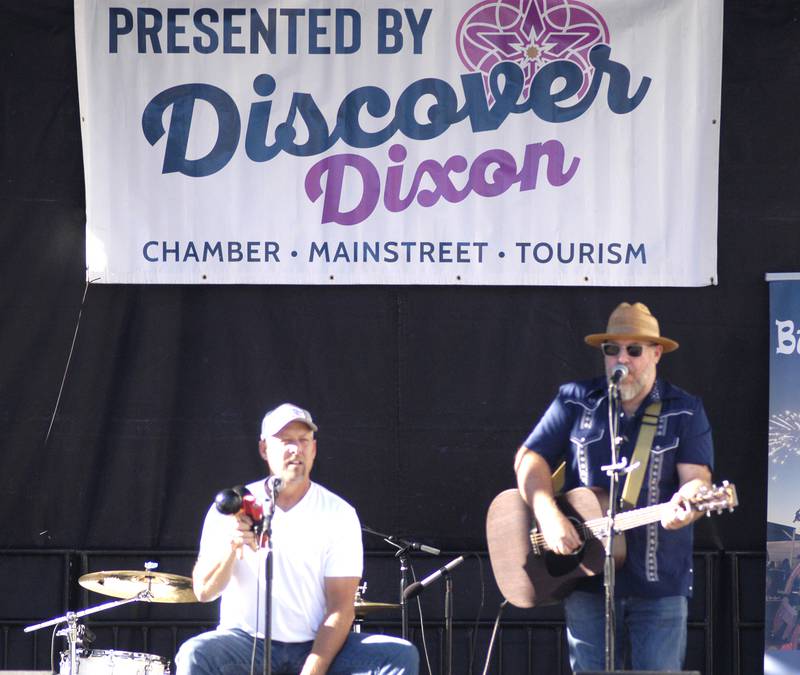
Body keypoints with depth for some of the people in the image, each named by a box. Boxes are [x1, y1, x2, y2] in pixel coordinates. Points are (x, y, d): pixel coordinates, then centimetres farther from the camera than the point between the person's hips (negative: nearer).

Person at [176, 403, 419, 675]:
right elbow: (204, 591, -5)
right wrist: (232, 547, -25)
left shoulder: (339, 514, -1)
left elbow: (341, 607, -7)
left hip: (319, 645, 1)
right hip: (247, 641, -1)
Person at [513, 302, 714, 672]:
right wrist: (549, 517, -12)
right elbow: (529, 458, 5)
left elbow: (696, 478, -5)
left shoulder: (684, 412, 4)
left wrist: (683, 505, -30)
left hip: (660, 582, -1)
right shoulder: (576, 401, 8)